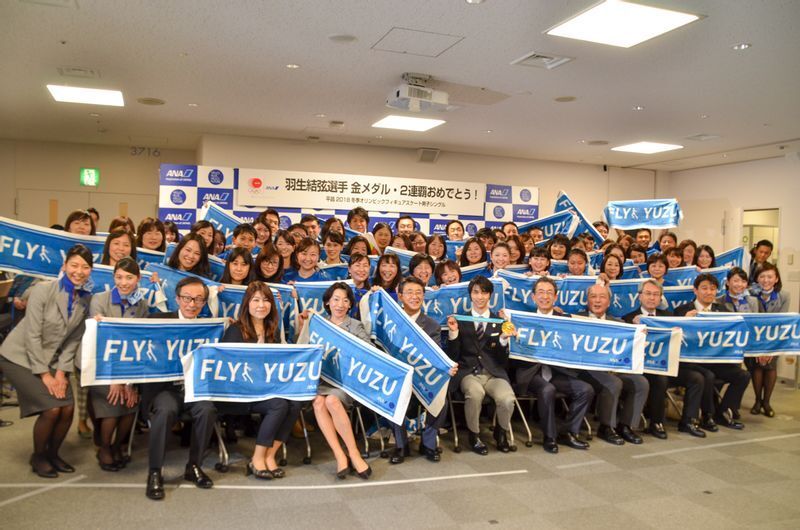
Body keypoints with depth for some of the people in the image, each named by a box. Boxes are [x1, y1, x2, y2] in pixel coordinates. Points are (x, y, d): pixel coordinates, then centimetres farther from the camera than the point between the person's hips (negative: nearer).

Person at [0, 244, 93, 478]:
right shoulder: (43, 290, -21)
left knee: (68, 409, -8)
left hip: (52, 360, 5)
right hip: (20, 357, -5)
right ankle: (38, 457, 11)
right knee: (52, 408, -16)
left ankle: (52, 454, 20)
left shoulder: (86, 298, -5)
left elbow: (74, 339, -1)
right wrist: (44, 374, -18)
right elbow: (32, 335, -20)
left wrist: (61, 371, -9)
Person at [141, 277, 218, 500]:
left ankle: (194, 466, -6)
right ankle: (154, 472, -14)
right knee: (166, 410, -32)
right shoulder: (157, 320, 6)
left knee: (207, 409, -27)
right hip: (164, 385, -2)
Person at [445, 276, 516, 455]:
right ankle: (474, 435, -6)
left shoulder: (499, 321, 10)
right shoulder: (460, 320, 7)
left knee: (507, 399, -29)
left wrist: (504, 339, -11)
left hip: (494, 373, 1)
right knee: (475, 393, -35)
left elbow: (503, 360, 6)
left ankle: (501, 432, 7)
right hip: (468, 372, -1)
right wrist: (453, 332, -12)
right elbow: (453, 357, 2)